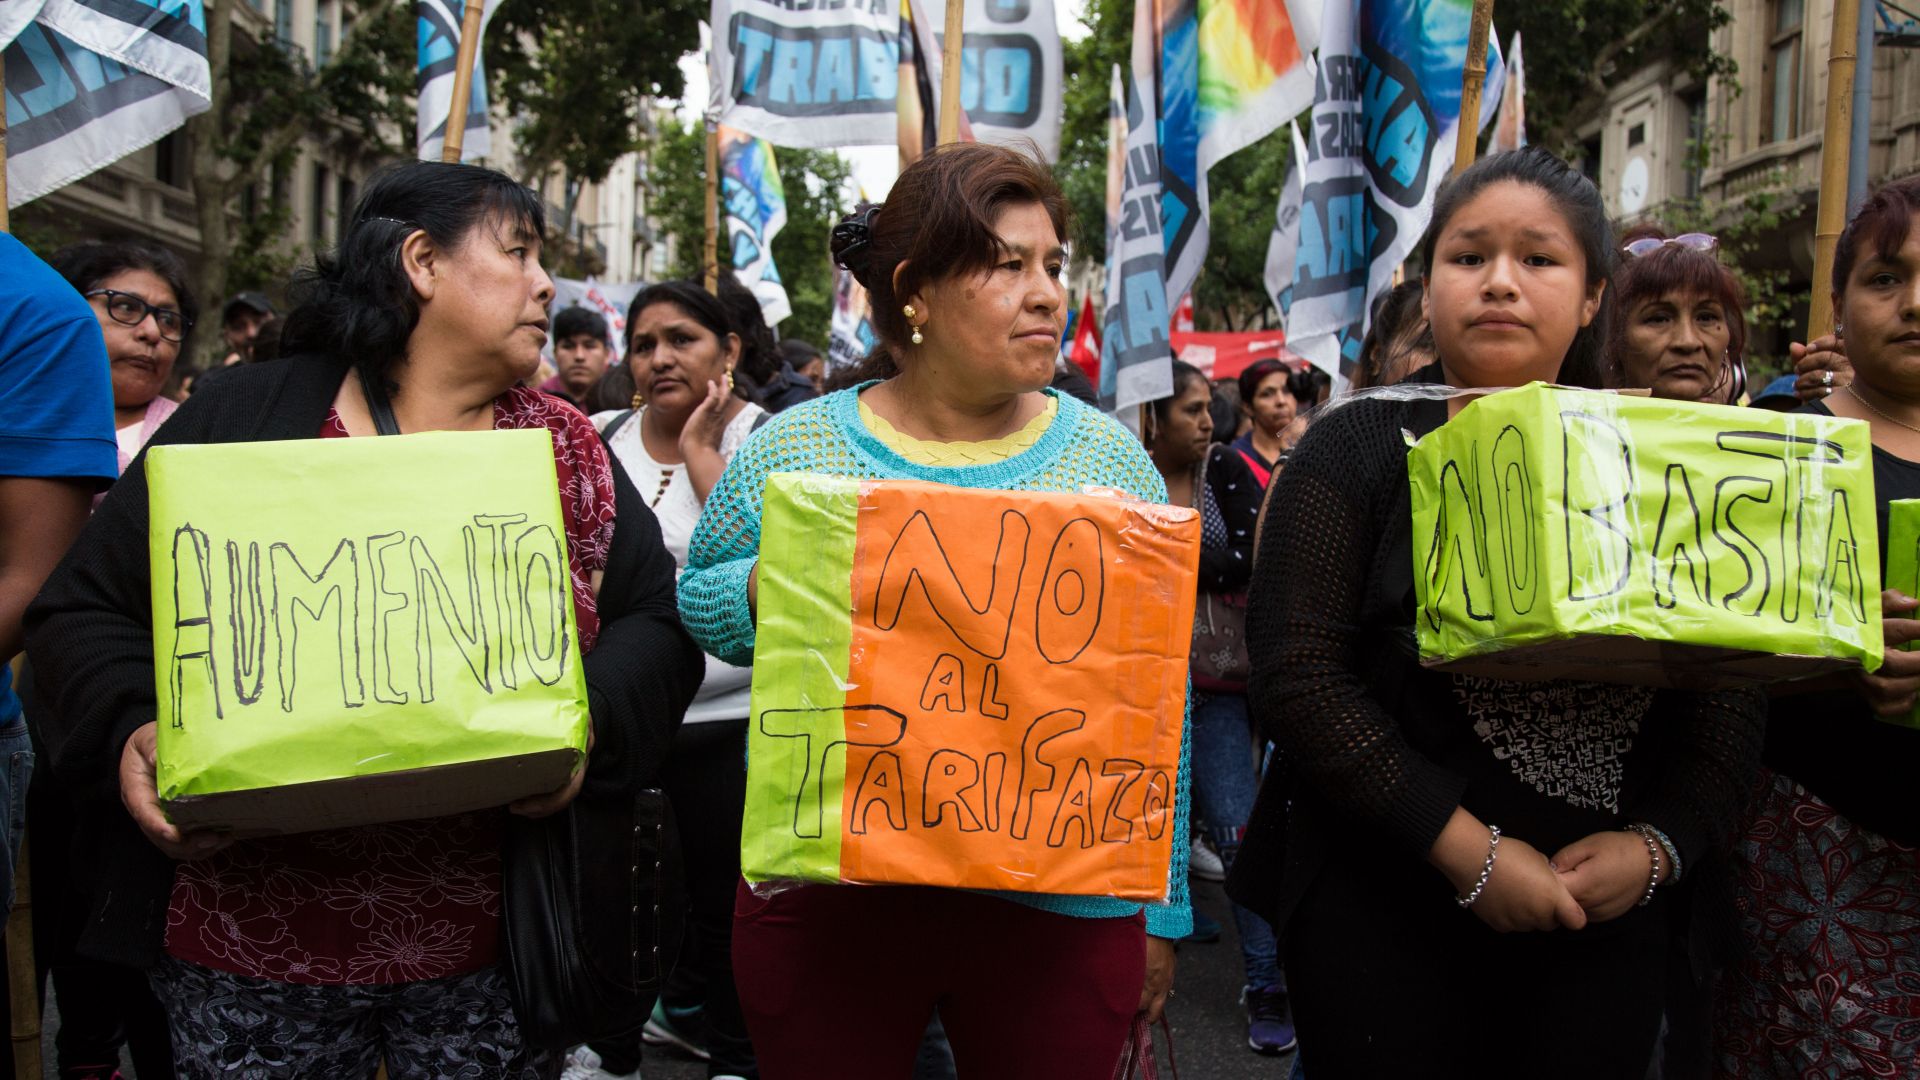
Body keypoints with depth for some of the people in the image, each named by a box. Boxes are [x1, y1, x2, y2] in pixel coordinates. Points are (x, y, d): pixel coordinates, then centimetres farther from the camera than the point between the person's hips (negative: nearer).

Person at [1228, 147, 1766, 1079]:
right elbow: (1296, 677, -15)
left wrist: (1656, 845, -11)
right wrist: (1465, 848, -18)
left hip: (1604, 923, 4)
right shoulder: (1357, 451, -5)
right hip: (1381, 915, -3)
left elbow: (1729, 694, 5)